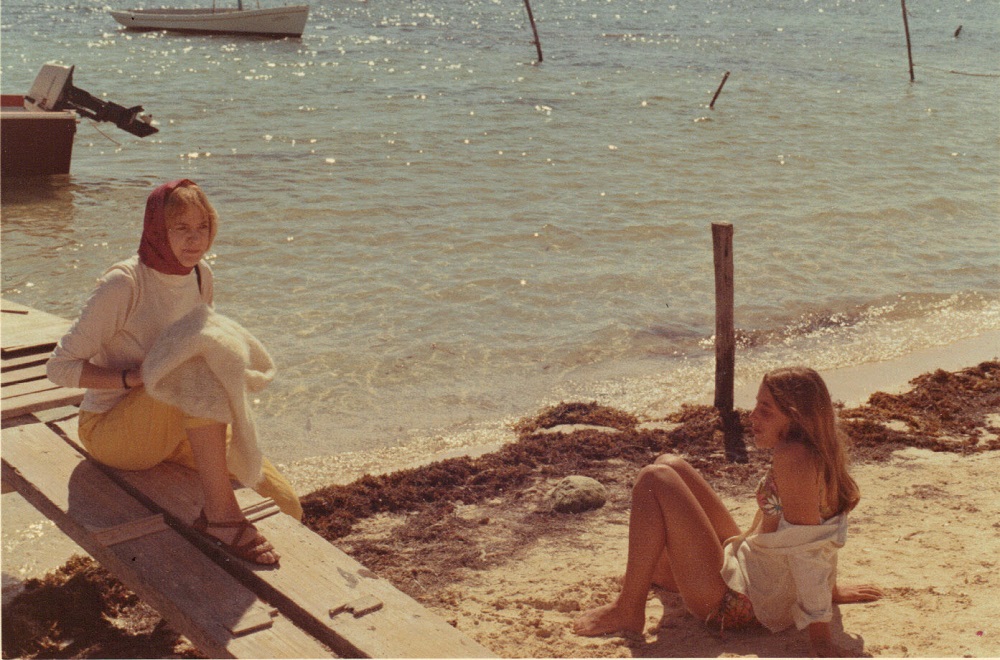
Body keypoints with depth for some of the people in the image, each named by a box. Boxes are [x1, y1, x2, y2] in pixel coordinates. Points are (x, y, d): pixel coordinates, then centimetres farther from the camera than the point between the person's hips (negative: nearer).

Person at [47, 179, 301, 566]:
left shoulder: (201, 275, 0)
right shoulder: (124, 284, -20)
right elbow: (60, 367, -17)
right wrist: (134, 376, -31)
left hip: (170, 429, 6)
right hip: (110, 432, -6)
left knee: (286, 506, -7)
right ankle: (220, 514, -34)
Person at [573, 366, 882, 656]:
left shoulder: (793, 456, -26)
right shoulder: (818, 452, 3)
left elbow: (807, 548, -28)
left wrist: (819, 636, -26)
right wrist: (830, 591, 24)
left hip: (739, 603, -10)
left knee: (654, 480, -14)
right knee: (669, 466, 17)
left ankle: (628, 611, -7)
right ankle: (655, 569, 39)